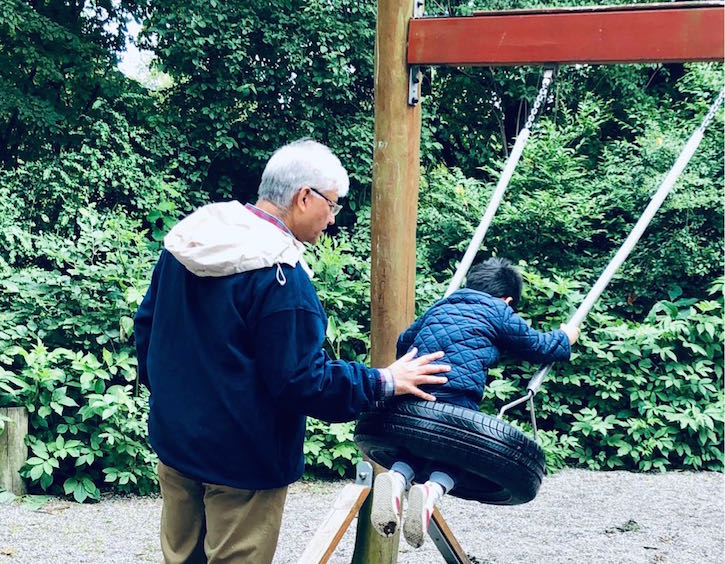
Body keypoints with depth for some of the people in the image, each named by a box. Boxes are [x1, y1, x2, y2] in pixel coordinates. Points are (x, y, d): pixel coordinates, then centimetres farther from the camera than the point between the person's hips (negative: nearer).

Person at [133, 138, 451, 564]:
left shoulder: (190, 237, 1)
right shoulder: (280, 276, -24)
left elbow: (147, 322, 11)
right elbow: (303, 382, -22)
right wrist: (384, 383, -11)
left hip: (174, 438, 8)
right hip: (240, 461, -8)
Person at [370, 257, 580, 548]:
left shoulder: (440, 305, 27)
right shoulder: (499, 312, 14)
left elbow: (402, 343, 39)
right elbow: (539, 347, 24)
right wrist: (566, 337, 44)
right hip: (457, 399, -4)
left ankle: (396, 479, -12)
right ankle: (433, 489, -17)